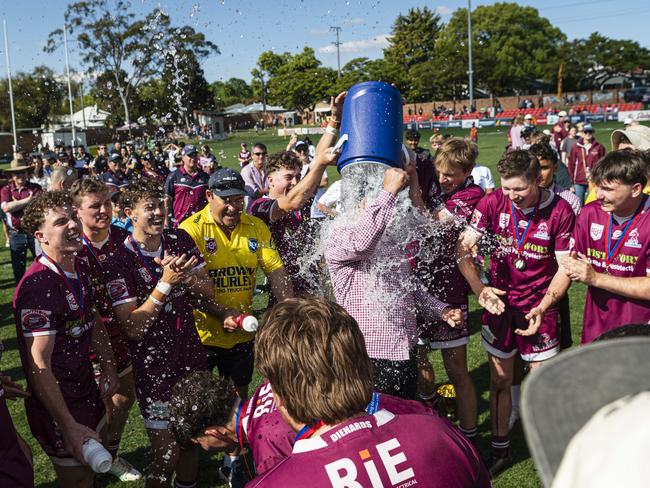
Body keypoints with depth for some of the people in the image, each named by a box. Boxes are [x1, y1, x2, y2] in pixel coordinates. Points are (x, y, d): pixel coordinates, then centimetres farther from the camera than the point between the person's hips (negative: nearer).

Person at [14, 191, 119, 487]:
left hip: (86, 390, 8)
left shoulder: (80, 268, 0)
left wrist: (108, 368, 9)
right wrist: (69, 426, -24)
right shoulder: (38, 286, -27)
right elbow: (38, 366, -26)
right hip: (57, 405, -8)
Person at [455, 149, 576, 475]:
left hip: (538, 307, -2)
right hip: (499, 304, 2)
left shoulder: (560, 212, -12)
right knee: (500, 381, 12)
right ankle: (499, 450, 29)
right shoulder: (494, 203, -8)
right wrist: (479, 288, -25)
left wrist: (542, 307, -20)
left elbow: (564, 268, -8)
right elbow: (463, 249, -11)